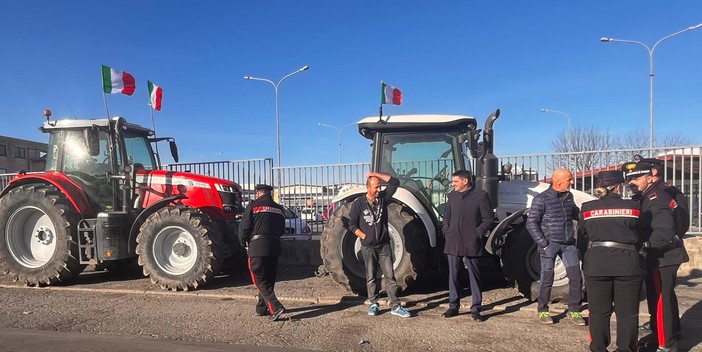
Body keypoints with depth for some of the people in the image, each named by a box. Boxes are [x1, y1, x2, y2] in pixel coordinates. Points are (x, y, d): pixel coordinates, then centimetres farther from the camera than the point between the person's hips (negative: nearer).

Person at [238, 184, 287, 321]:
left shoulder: (254, 206, -4)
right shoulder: (279, 208, 12)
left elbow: (244, 227, -7)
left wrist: (244, 243, 9)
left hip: (257, 247, -5)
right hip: (274, 247, 5)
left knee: (259, 279, -1)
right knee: (269, 279, 15)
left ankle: (275, 307, -13)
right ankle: (262, 308, 24)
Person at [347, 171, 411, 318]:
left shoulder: (383, 198, 1)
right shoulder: (358, 203, -6)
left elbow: (395, 182, -5)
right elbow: (352, 225, -3)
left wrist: (376, 174, -9)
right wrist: (365, 237, -11)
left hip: (384, 245, 2)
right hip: (368, 247, -2)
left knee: (389, 276, 1)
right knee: (371, 277, 9)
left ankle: (395, 306, 4)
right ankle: (373, 304, 21)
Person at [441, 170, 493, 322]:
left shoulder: (480, 195, -4)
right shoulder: (452, 195, 12)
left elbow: (489, 218, -4)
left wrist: (477, 233, -9)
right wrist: (446, 231, 6)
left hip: (471, 243, -4)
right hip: (453, 242, 4)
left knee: (474, 276, 4)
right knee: (453, 275, 9)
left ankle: (475, 309, 13)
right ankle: (453, 306, 20)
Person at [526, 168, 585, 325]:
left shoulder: (568, 196, 8)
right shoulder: (542, 199, -11)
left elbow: (575, 213, 25)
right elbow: (531, 224, -11)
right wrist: (543, 244, -14)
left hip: (568, 243, 6)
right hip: (550, 244, -5)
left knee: (576, 277, 4)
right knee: (547, 278, 1)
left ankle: (574, 311, 19)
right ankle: (542, 311, 17)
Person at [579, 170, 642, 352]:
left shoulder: (587, 208, 1)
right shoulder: (633, 207, -3)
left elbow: (581, 235, 10)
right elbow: (641, 234, 7)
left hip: (596, 264, 1)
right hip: (627, 263, -1)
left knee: (599, 311, 11)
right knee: (627, 312, 10)